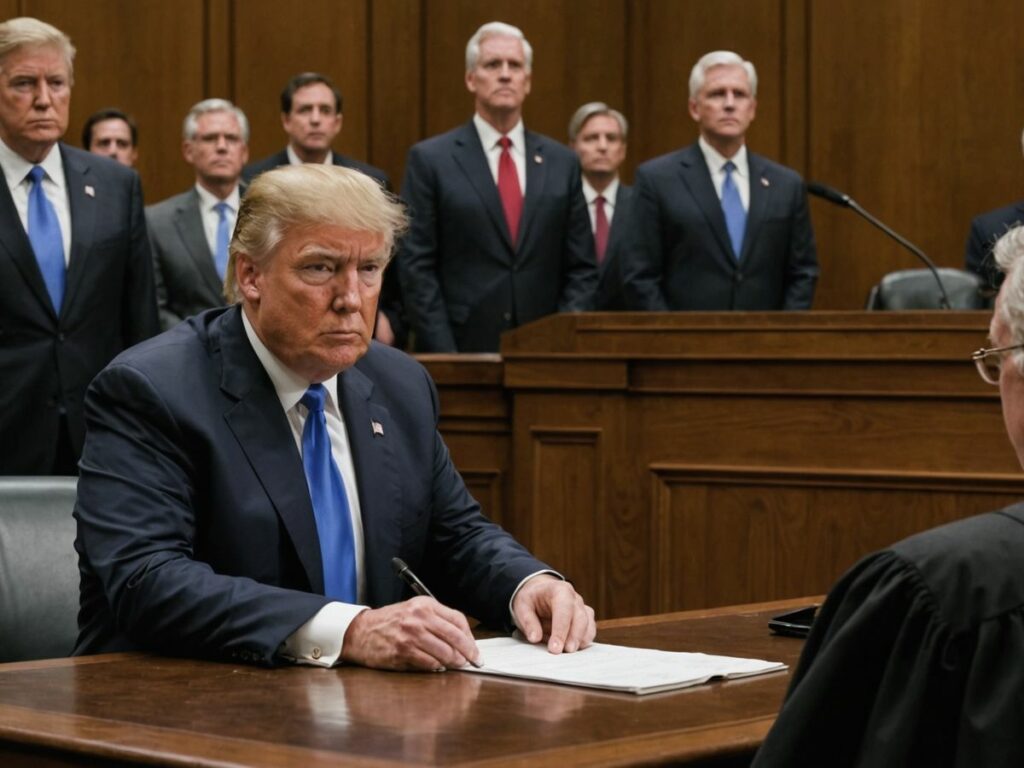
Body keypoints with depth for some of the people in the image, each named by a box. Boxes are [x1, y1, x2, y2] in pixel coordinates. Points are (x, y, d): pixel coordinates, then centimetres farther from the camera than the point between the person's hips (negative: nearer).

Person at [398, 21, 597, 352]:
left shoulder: (561, 162, 9)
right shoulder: (430, 160, 0)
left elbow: (581, 269, 9)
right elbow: (416, 268, -3)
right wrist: (444, 353, -11)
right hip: (462, 350, -2)